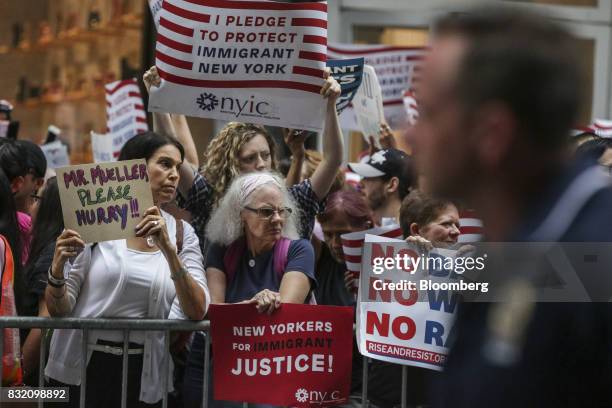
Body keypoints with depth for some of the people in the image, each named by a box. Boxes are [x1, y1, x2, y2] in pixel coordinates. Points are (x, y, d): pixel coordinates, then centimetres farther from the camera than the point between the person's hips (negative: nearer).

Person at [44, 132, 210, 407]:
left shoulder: (181, 234, 4)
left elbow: (196, 312, -9)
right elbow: (58, 309, -2)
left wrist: (168, 250, -20)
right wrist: (57, 271, -22)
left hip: (144, 374, 2)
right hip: (82, 367, -2)